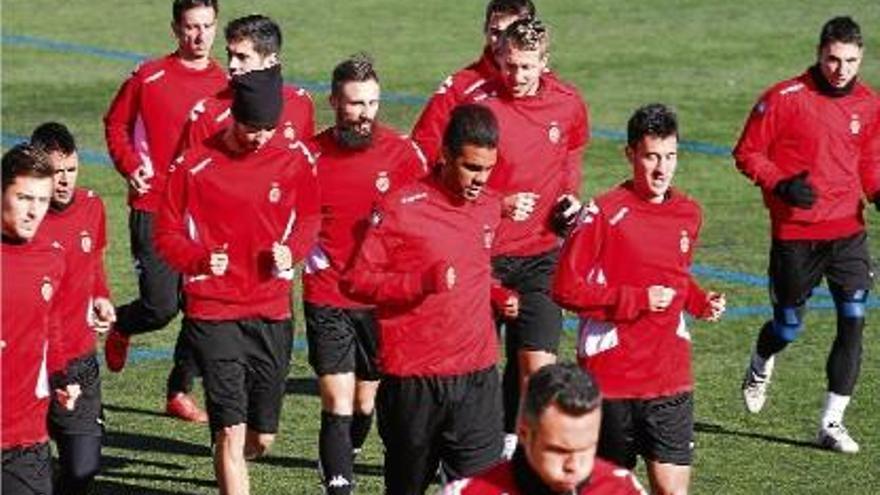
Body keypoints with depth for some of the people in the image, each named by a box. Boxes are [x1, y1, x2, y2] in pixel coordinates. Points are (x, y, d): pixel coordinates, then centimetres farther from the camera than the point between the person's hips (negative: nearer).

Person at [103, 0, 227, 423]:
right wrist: (131, 166, -6)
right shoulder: (149, 77, -2)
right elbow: (115, 123, 8)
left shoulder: (226, 85, 6)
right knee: (161, 306, -10)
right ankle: (119, 327, 25)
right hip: (154, 208, -3)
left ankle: (179, 393, 18)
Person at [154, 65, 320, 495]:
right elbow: (167, 233, 1)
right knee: (231, 431, -13)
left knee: (262, 438, 12)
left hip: (272, 314, 3)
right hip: (214, 312, -3)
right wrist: (201, 259, -19)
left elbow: (309, 220, 17)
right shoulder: (195, 165, -6)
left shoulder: (293, 164, 2)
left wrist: (291, 250, -5)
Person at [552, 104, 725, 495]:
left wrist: (700, 301, 4)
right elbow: (566, 288, -11)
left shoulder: (688, 214, 8)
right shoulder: (604, 213, -11)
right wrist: (636, 300, -17)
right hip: (611, 379, -4)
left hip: (670, 380, 4)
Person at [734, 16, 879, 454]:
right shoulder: (784, 99, -11)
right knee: (789, 325, 8)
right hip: (795, 233, -3)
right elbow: (747, 153, -5)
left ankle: (832, 424, 0)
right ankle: (760, 366, 46)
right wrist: (781, 185, -20)